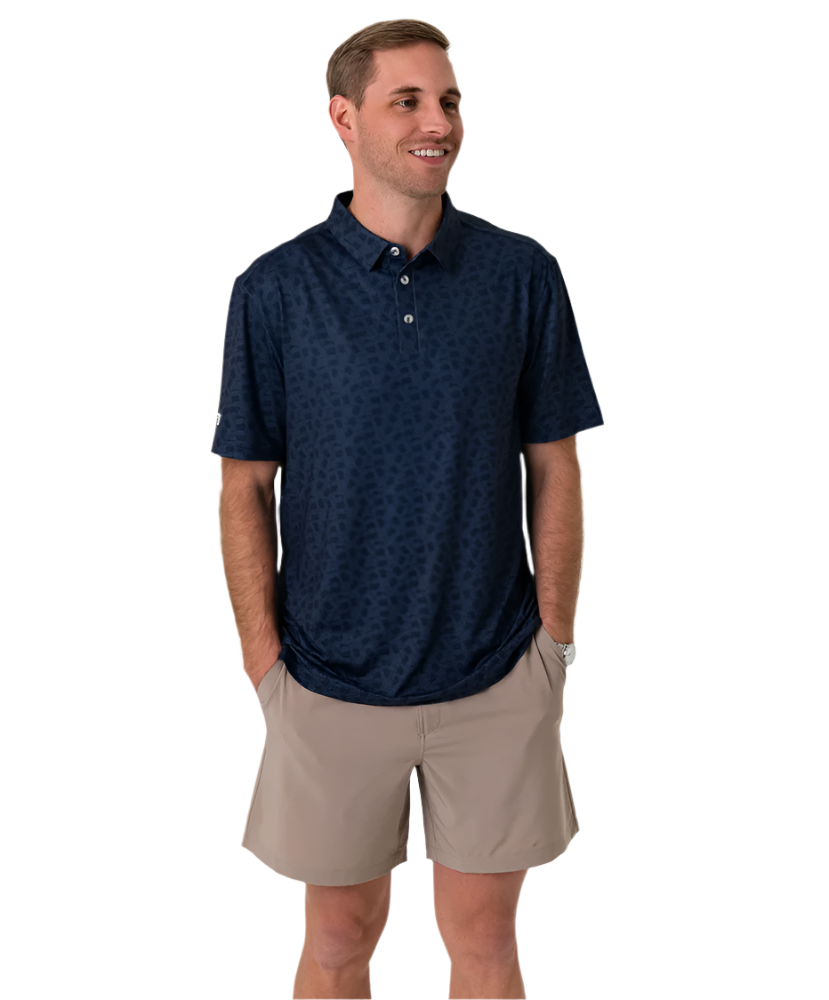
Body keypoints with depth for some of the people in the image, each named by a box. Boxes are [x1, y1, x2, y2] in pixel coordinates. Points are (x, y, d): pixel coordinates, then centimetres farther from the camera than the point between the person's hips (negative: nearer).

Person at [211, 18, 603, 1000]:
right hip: (334, 682, 0)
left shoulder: (523, 274, -2)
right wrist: (265, 661, -4)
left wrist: (554, 638, 0)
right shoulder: (275, 289, -5)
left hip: (497, 678, 1)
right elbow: (246, 487, -1)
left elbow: (554, 467, 2)